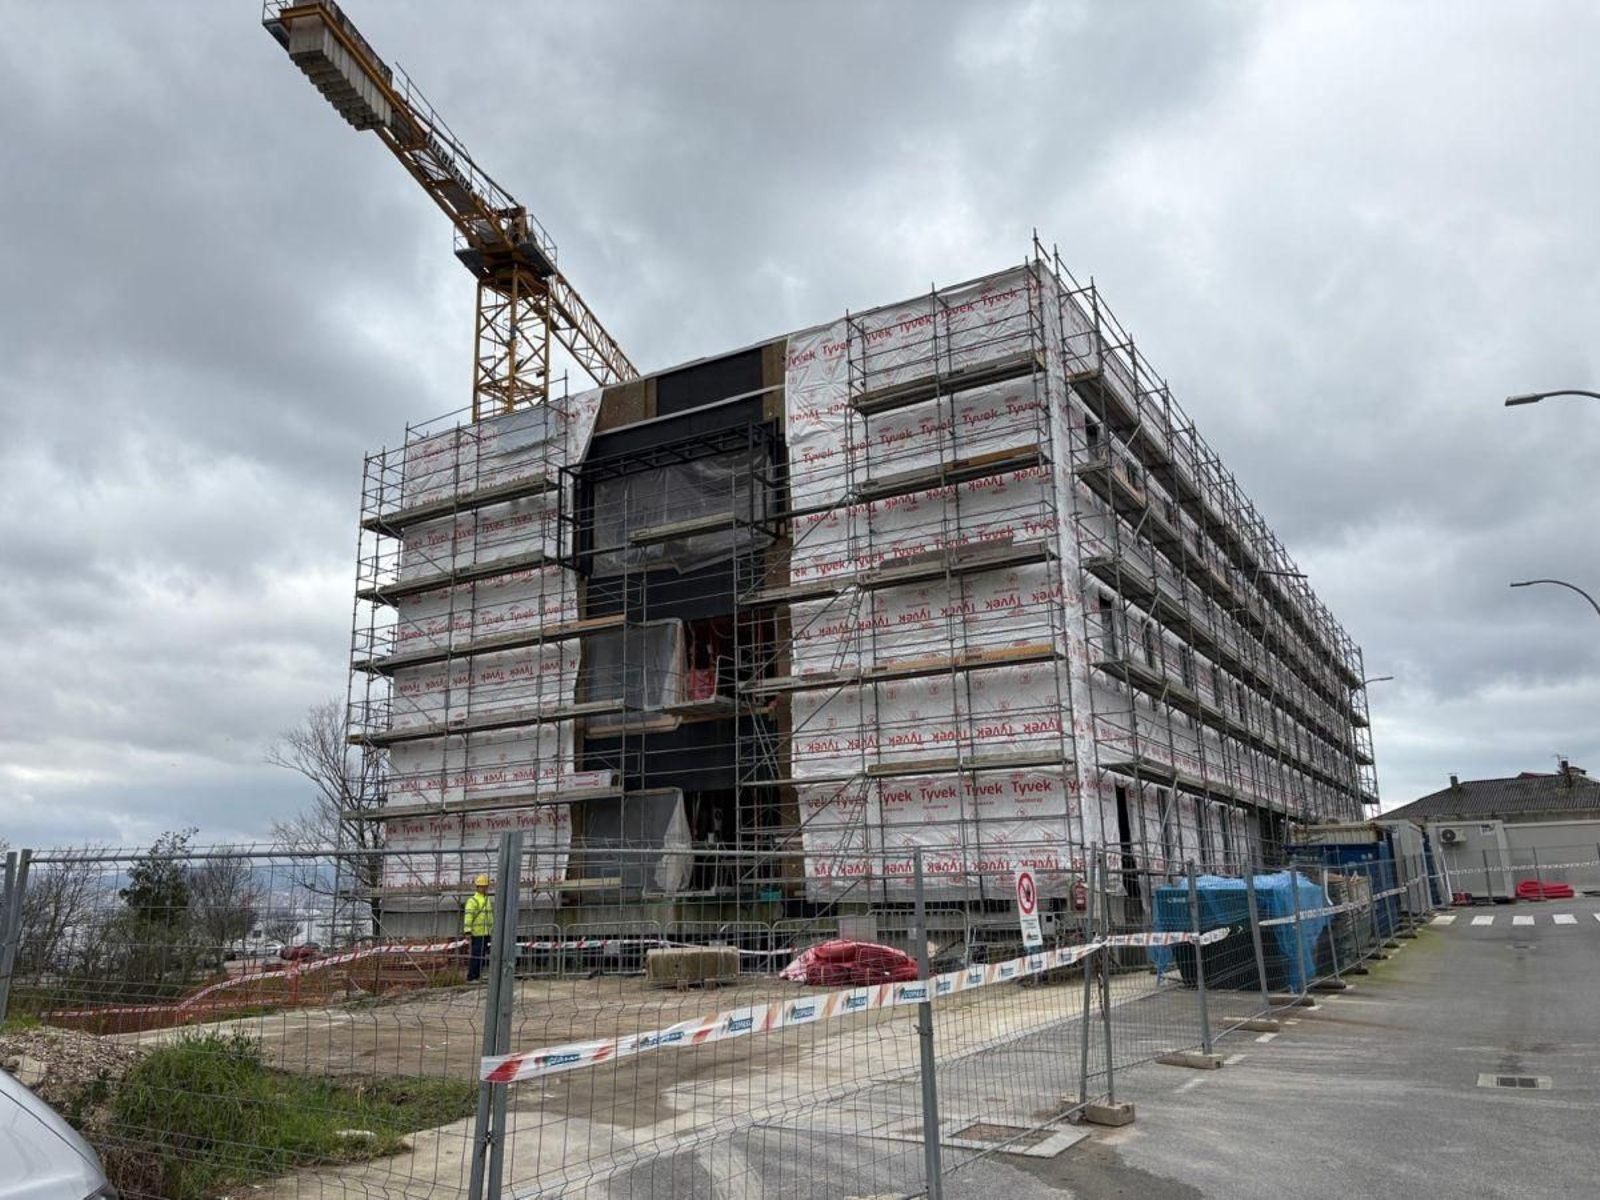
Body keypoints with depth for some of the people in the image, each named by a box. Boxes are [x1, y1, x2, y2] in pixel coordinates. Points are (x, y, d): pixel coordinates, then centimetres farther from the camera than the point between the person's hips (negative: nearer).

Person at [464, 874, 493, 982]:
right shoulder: (473, 900, -9)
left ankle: (477, 976, 17)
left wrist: (492, 928, 24)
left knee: (482, 955, 10)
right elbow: (468, 916, -17)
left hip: (486, 933, 8)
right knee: (475, 955, -8)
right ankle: (470, 977, -3)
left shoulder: (488, 900, 18)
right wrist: (467, 930, -24)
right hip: (477, 933, -8)